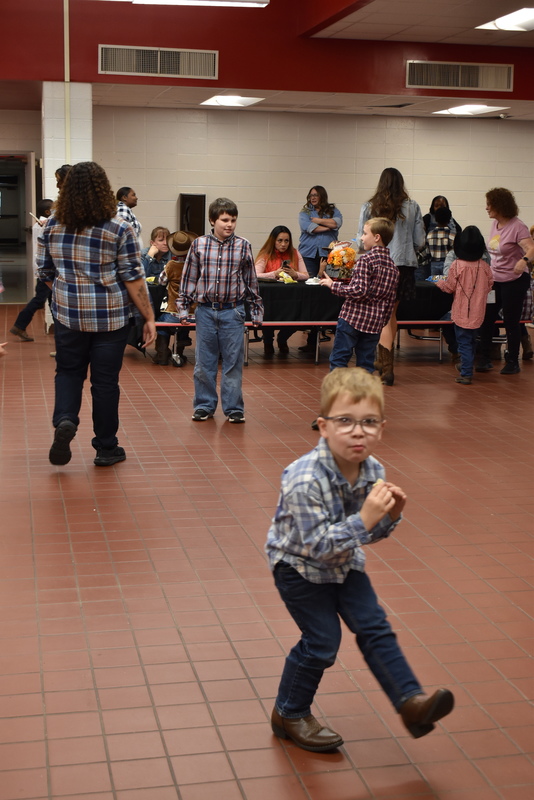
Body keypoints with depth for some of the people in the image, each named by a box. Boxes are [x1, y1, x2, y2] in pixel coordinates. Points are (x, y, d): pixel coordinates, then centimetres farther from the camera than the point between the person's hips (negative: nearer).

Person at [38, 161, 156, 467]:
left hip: (68, 315, 2)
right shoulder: (119, 230, -11)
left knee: (68, 372, 18)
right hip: (111, 317, -2)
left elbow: (46, 273, 10)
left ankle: (65, 420, -8)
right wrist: (149, 318, -4)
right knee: (105, 381, 7)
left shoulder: (53, 227, 0)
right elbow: (134, 280, -11)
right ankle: (106, 448, 17)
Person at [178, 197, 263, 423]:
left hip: (233, 311, 0)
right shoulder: (198, 245, 0)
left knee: (233, 362, 4)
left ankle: (233, 408, 14)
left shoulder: (243, 246, 0)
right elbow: (189, 279, 6)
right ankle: (204, 405, 20)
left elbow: (251, 280, 7)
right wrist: (183, 308, 5)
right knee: (204, 362, 7)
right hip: (205, 311, 1)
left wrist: (257, 310, 9)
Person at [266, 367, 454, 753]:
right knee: (322, 642, -3)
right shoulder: (305, 480, -34)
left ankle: (411, 701, 7)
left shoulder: (374, 471, -13)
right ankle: (290, 714, 17)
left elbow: (368, 534, 0)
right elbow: (318, 546, -33)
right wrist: (365, 518, -41)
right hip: (300, 565, -6)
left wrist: (389, 516, -21)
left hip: (344, 563, 6)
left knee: (375, 628, 0)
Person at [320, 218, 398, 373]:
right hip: (375, 323, 7)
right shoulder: (392, 265, 11)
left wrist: (333, 285, -11)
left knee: (338, 360, -1)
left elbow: (359, 291, -20)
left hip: (353, 318, -7)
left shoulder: (366, 260, -12)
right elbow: (391, 299, 15)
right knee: (366, 363, 10)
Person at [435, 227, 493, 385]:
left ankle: (466, 374, -4)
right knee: (472, 340, 21)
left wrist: (439, 283, 14)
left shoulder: (457, 265, -14)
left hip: (461, 312, -4)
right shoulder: (484, 266, -4)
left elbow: (449, 287, -7)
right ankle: (466, 365, 37)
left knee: (464, 342, 0)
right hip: (478, 312, 4)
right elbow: (489, 284, 7)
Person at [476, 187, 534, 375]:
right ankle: (485, 359, 14)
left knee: (511, 322, 0)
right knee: (485, 319, 5)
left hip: (514, 280, -7)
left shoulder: (517, 227, -17)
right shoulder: (495, 224, 6)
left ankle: (513, 363, 13)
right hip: (494, 279, 7)